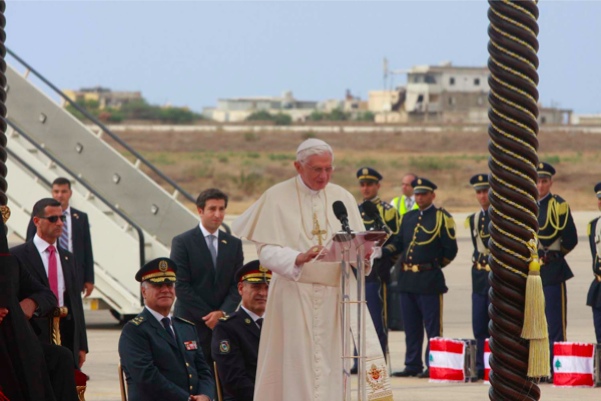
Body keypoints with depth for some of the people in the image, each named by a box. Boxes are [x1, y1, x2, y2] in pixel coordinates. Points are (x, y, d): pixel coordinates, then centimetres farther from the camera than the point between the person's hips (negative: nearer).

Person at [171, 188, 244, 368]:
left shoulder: (233, 244, 13)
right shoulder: (182, 242, 0)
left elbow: (237, 285, 8)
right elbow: (181, 286, -6)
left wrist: (223, 312, -9)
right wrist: (208, 316, -10)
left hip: (224, 324, 4)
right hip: (191, 325, -4)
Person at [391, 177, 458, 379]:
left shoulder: (441, 218, -3)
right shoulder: (407, 218, 15)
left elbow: (450, 250, -4)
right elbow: (399, 243, 22)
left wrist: (436, 264, 2)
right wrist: (401, 263, 10)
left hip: (430, 279, -6)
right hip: (407, 279, 6)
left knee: (432, 326, -3)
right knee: (411, 326, 10)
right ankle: (413, 365, 15)